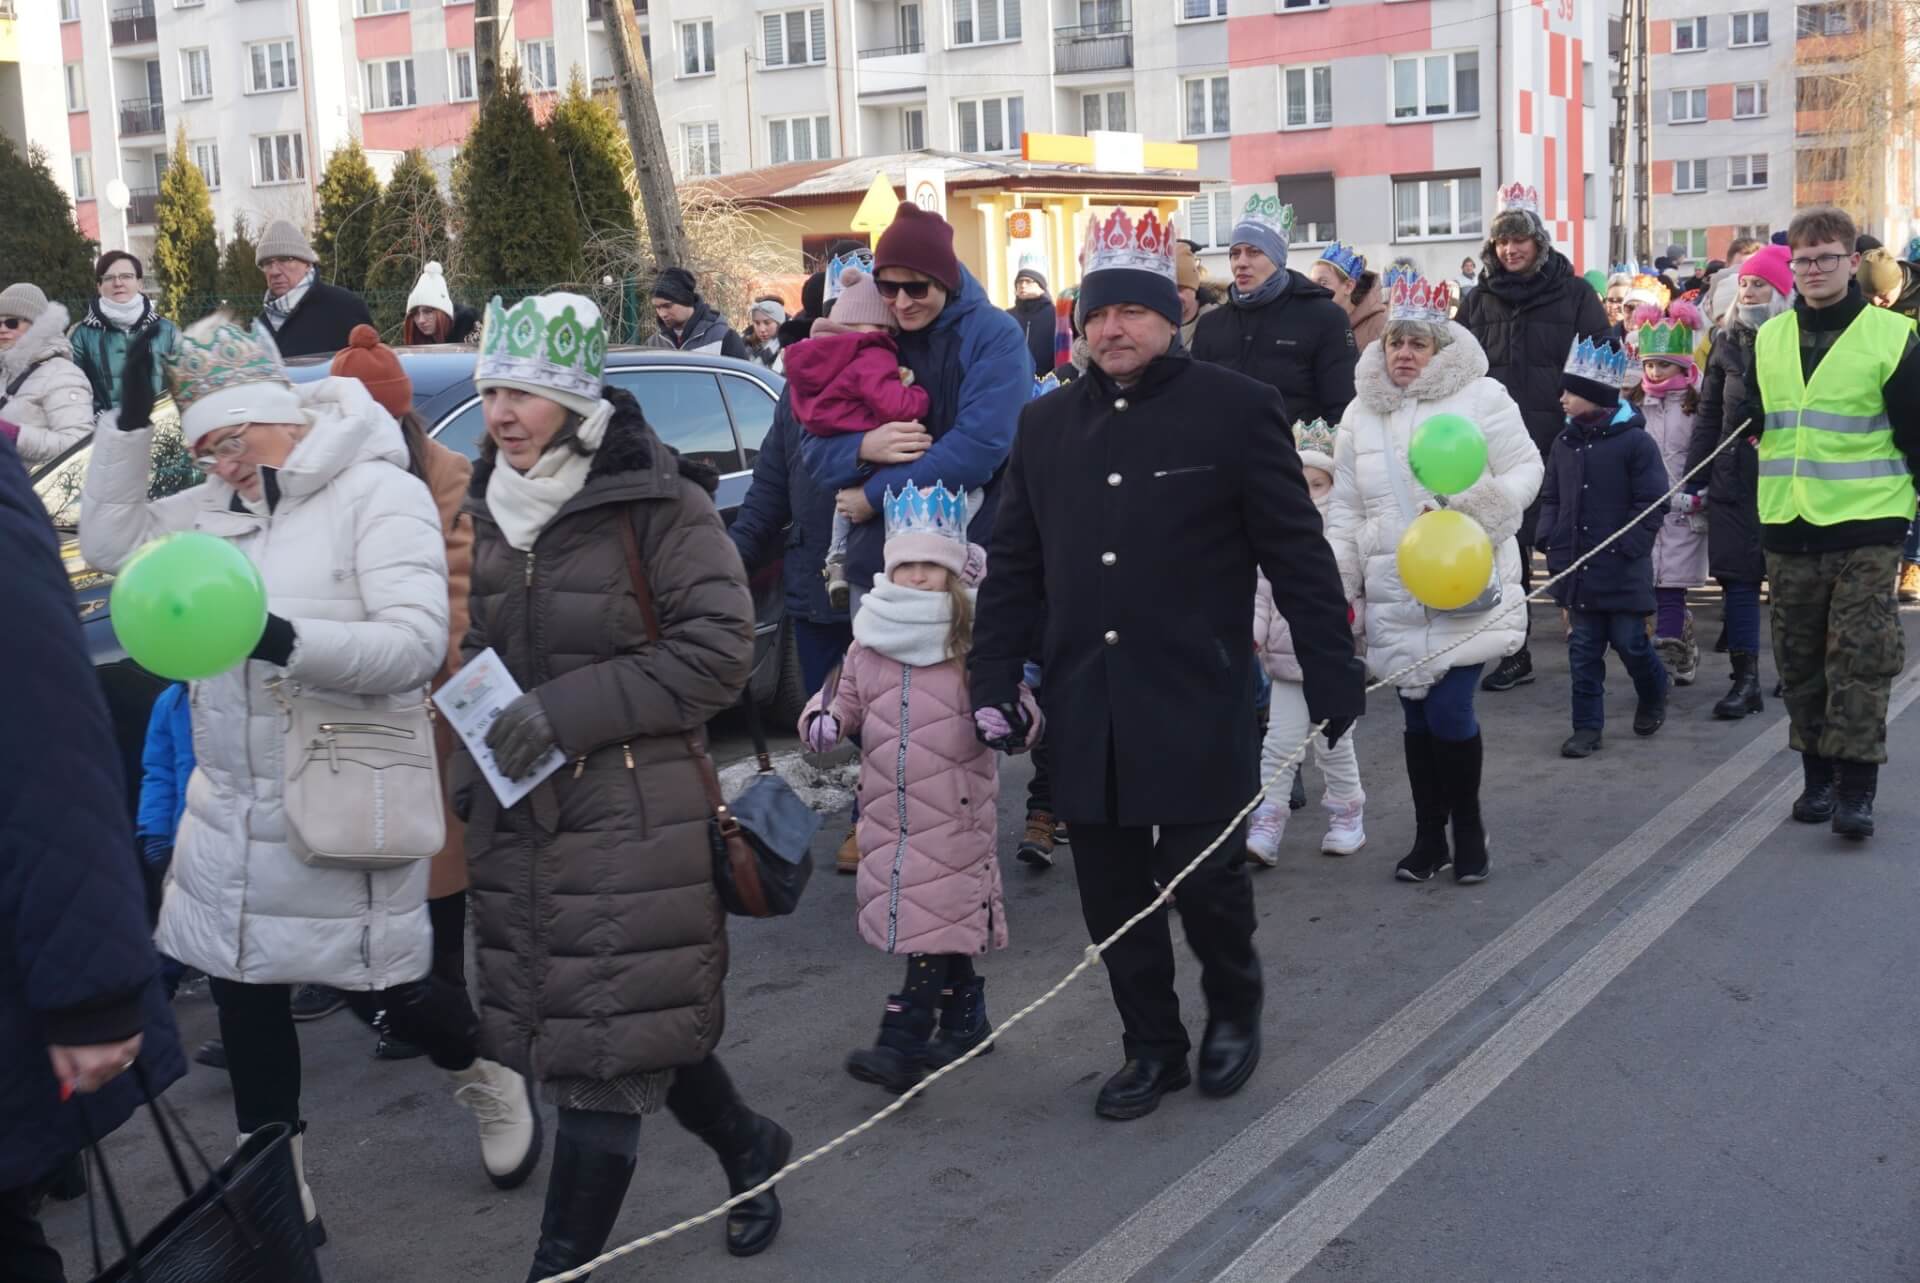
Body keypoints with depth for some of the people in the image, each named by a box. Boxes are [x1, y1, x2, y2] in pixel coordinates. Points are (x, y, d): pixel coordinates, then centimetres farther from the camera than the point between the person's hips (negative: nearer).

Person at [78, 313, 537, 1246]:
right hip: (230, 805, 7)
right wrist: (129, 420, 3)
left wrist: (287, 640, -36)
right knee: (244, 999, 12)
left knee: (379, 993, 4)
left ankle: (493, 1081, 36)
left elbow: (418, 639, -23)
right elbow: (111, 541, 14)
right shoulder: (218, 504, 7)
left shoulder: (377, 494, -14)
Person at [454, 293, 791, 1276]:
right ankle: (748, 1149, 38)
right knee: (637, 1022, 15)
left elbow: (719, 652, -14)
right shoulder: (490, 509, 10)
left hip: (634, 816, -6)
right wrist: (472, 768, 9)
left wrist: (570, 709, -19)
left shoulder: (657, 503, -10)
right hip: (519, 817, 7)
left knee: (604, 1047, -3)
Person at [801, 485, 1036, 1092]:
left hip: (953, 813, -5)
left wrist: (1008, 718, -29)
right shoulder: (869, 640, 8)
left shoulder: (975, 643, -7)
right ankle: (964, 1020, 31)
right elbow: (850, 697, 18)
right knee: (939, 923, 15)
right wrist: (824, 718, -3)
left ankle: (904, 1043, -7)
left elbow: (1020, 708, -6)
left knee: (935, 918, -8)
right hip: (888, 810, 5)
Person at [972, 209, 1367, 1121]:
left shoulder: (1237, 410, -3)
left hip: (1199, 704, -4)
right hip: (1084, 710, 4)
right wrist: (995, 682, 7)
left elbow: (1298, 555, -3)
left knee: (1206, 876, 2)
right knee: (1112, 891, 10)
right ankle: (1152, 1046, 28)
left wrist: (1334, 678, -5)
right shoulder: (1045, 425, 10)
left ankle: (1234, 1013, 31)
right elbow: (1013, 567, 13)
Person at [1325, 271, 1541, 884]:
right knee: (1417, 717, 9)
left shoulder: (1481, 396, -2)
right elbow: (1345, 506, 12)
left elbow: (1524, 471, -1)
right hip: (1396, 597, 4)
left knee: (1449, 711, -10)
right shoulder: (1362, 412, 9)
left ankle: (1468, 827, 13)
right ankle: (1429, 836, 23)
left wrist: (1475, 511, -18)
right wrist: (1338, 578, 3)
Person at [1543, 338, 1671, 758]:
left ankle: (1653, 696, 32)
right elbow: (1550, 498, 16)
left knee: (1629, 642, 3)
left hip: (1623, 570, -5)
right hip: (1577, 567, 5)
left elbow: (1651, 503, -9)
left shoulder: (1635, 441, -9)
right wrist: (1551, 542, 2)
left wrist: (1625, 549, -14)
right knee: (1583, 649, 6)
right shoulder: (1565, 443, 8)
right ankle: (1587, 727, 13)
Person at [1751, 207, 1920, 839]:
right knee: (1800, 658, 9)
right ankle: (1818, 775, 20)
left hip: (1866, 526, -4)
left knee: (1860, 657, -6)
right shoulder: (1768, 339, 9)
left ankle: (1856, 786, -1)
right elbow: (1749, 424, 19)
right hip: (1789, 527, 4)